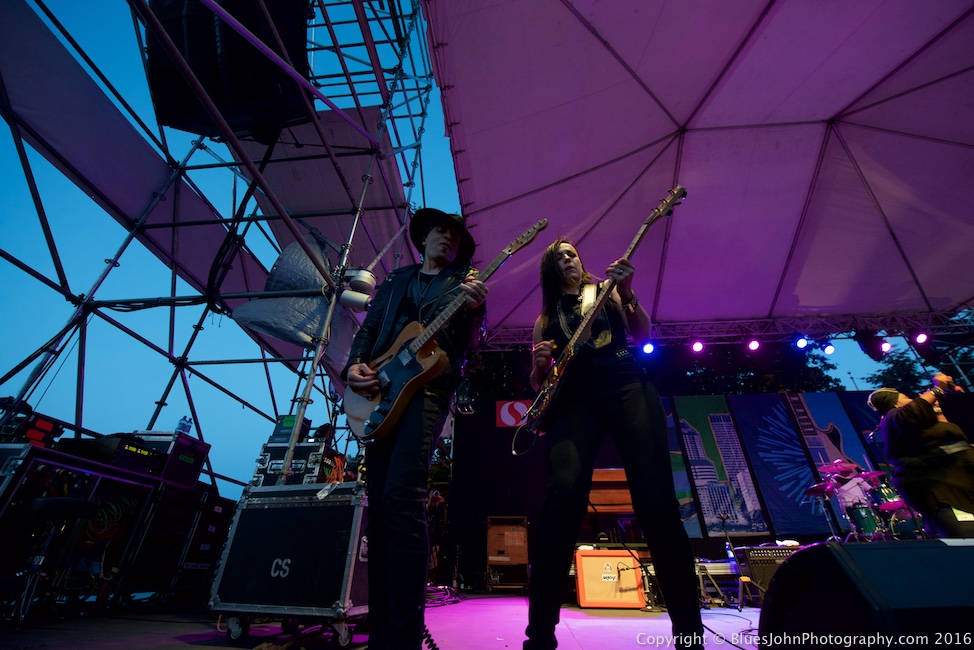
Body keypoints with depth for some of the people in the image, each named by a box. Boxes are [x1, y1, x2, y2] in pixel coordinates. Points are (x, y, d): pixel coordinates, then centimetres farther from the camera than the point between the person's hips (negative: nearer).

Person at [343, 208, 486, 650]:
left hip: (426, 386, -4)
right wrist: (354, 365, 0)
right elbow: (368, 329, 19)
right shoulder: (394, 281, 26)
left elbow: (468, 342, 2)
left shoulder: (464, 282, 14)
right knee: (379, 508, 5)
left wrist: (473, 309, -18)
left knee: (402, 497, -20)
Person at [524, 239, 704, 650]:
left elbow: (642, 334, 8)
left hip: (626, 385, 0)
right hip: (575, 398, 0)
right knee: (564, 495, -23)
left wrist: (626, 293, -8)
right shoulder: (545, 318, 22)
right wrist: (540, 363, -5)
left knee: (657, 501, -13)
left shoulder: (606, 290, 21)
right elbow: (537, 383, 18)